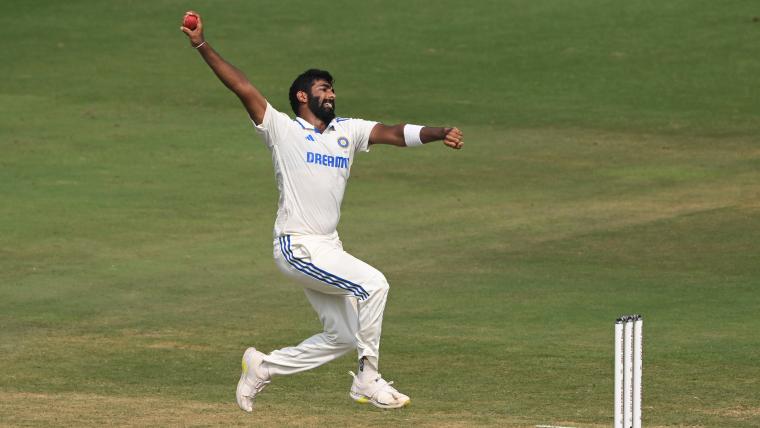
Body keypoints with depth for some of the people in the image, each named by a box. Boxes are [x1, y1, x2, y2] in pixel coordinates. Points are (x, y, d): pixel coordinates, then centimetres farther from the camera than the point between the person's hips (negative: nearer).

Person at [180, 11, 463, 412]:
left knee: (342, 335, 11)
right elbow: (242, 86, -11)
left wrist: (439, 134, -20)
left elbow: (392, 133, -2)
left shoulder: (348, 131, 12)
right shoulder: (282, 129, -2)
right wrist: (202, 45, -20)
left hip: (328, 249, 8)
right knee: (372, 284, -21)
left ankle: (263, 366, 27)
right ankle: (368, 381, -12)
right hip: (297, 247, -8)